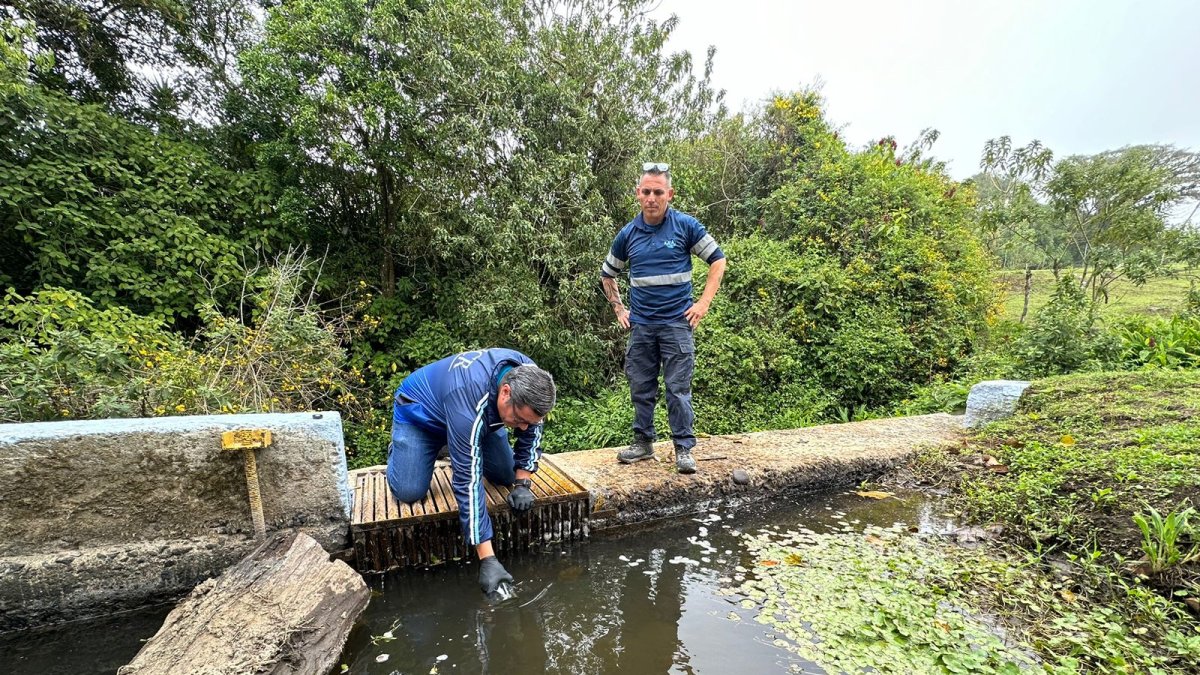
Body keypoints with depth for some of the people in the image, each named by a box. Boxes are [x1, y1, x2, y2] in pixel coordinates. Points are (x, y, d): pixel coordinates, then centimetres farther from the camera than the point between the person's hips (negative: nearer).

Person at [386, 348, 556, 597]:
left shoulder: (529, 379, -28)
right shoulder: (469, 405, -46)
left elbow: (532, 432, -9)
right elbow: (469, 482, -42)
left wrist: (522, 483, -16)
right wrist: (487, 559, -40)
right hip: (419, 412, -5)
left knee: (507, 476, -4)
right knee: (409, 492, -16)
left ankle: (464, 451, 25)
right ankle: (397, 451, 17)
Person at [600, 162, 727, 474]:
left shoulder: (686, 226, -3)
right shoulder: (628, 234, 5)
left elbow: (718, 260, 3)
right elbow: (607, 274, 19)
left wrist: (704, 302, -5)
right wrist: (618, 308, 11)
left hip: (677, 323, -3)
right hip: (640, 325, 4)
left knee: (678, 388, -1)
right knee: (641, 387, 10)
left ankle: (684, 448, 12)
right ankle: (643, 442, 25)